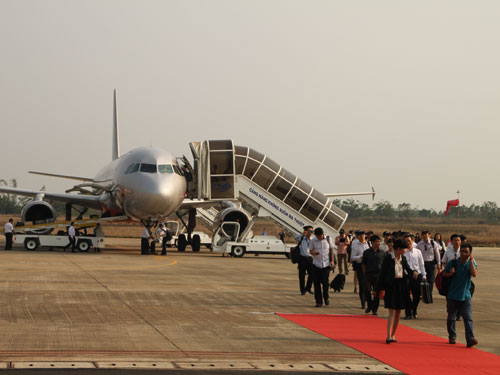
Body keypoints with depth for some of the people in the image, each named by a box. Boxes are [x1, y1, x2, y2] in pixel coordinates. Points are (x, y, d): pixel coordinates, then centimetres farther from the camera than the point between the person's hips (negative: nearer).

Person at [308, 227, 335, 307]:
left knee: (325, 282, -7)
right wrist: (315, 253, -19)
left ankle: (326, 297, 19)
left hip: (326, 264, 0)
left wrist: (332, 261, 2)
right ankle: (318, 301, 8)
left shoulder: (328, 239, 3)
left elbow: (331, 250, 10)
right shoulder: (313, 241, 0)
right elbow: (310, 251, 4)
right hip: (316, 264, 0)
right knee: (317, 283, 0)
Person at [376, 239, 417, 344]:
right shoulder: (388, 258, -8)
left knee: (398, 312, 9)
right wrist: (377, 289, -4)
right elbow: (382, 273, -5)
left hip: (402, 286, 6)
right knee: (392, 312, -12)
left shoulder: (403, 258, 8)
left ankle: (393, 335, 19)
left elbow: (408, 269, 15)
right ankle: (388, 336, -15)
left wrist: (413, 273, -10)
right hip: (391, 286, -6)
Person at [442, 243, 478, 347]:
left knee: (468, 317, -12)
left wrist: (471, 261, -18)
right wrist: (450, 273, -14)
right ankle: (452, 337, 28)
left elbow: (474, 274, -18)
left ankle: (470, 339, -18)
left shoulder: (471, 264, -1)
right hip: (452, 295, 1)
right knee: (451, 318, 11)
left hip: (466, 296, -1)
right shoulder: (453, 263, -2)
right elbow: (444, 273, 7)